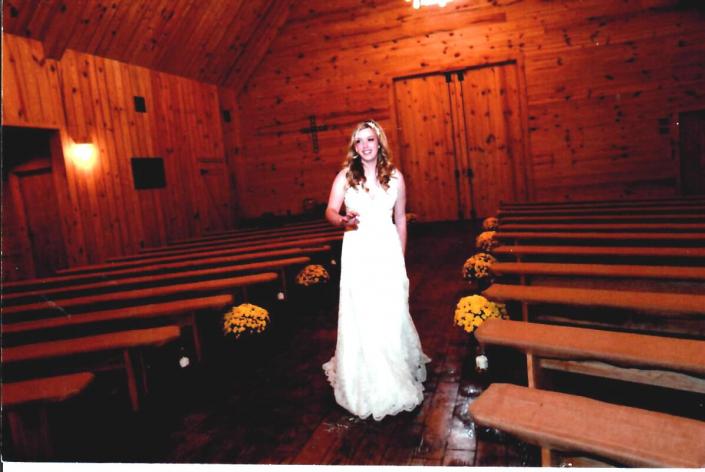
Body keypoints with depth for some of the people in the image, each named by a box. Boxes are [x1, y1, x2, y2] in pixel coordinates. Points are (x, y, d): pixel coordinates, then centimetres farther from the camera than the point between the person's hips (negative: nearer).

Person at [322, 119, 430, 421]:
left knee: (391, 314, 6)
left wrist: (401, 258, 9)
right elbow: (330, 211, -7)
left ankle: (397, 380, 27)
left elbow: (400, 220, 9)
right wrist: (343, 220, -30)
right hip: (357, 252, -1)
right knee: (360, 316, 3)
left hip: (387, 251, 1)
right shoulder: (345, 176, 1)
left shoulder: (395, 177, 4)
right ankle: (367, 385, 20)